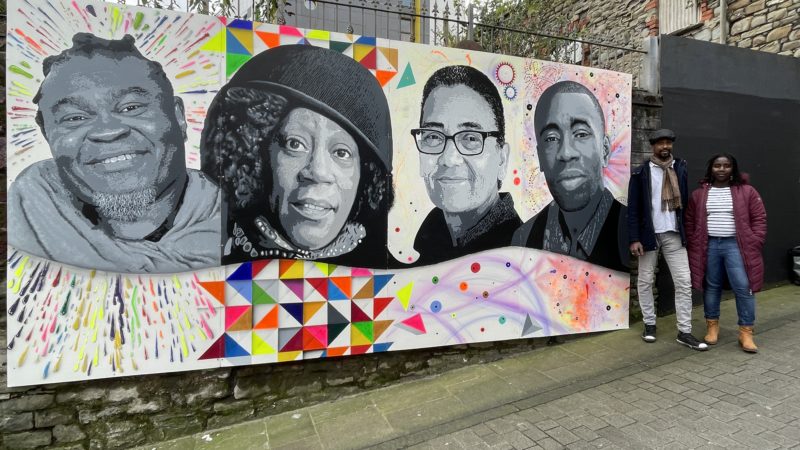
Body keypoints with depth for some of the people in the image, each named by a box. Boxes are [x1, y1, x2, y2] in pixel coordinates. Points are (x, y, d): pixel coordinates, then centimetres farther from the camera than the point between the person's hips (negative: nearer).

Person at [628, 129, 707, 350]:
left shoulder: (681, 168, 7)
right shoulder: (641, 173, -2)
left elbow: (686, 200, 6)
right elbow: (633, 209, -5)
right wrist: (634, 239, -11)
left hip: (674, 235, 2)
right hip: (649, 234, -2)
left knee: (684, 282, 1)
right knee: (645, 281, 6)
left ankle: (684, 332, 11)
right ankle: (649, 324, 21)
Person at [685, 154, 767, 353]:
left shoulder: (747, 192, 2)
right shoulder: (699, 194, 6)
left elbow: (759, 220, 3)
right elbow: (690, 222, 9)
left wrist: (754, 244, -5)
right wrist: (694, 246, 4)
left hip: (736, 245, -1)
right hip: (709, 246, 2)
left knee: (744, 287, -4)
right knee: (711, 286, 11)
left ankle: (746, 332, 8)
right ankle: (712, 326, 23)